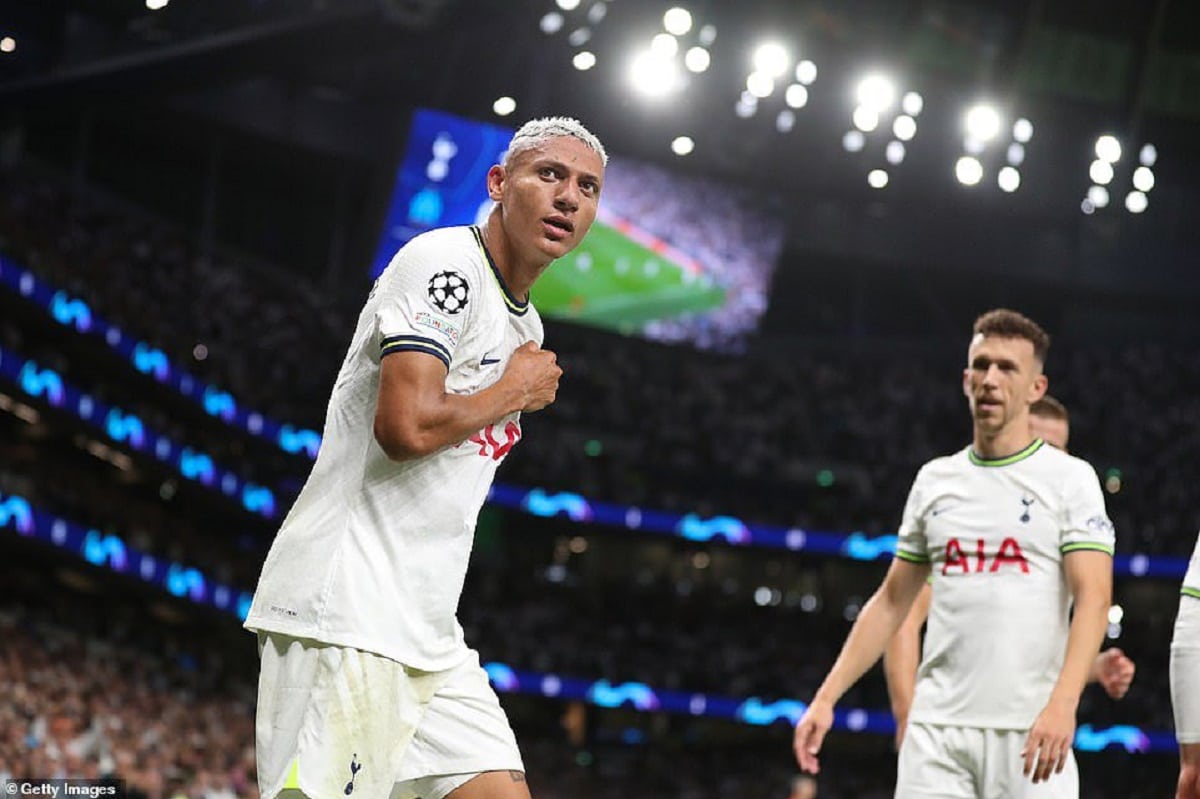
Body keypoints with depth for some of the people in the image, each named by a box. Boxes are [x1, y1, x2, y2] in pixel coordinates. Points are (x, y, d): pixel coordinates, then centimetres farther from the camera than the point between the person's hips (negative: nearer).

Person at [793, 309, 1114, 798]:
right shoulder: (934, 480, 14)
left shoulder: (1070, 478, 1)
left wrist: (1062, 703, -24)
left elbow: (1093, 598, -10)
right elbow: (891, 602, 19)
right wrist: (826, 698, 11)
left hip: (1030, 733, -3)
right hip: (937, 728, 4)